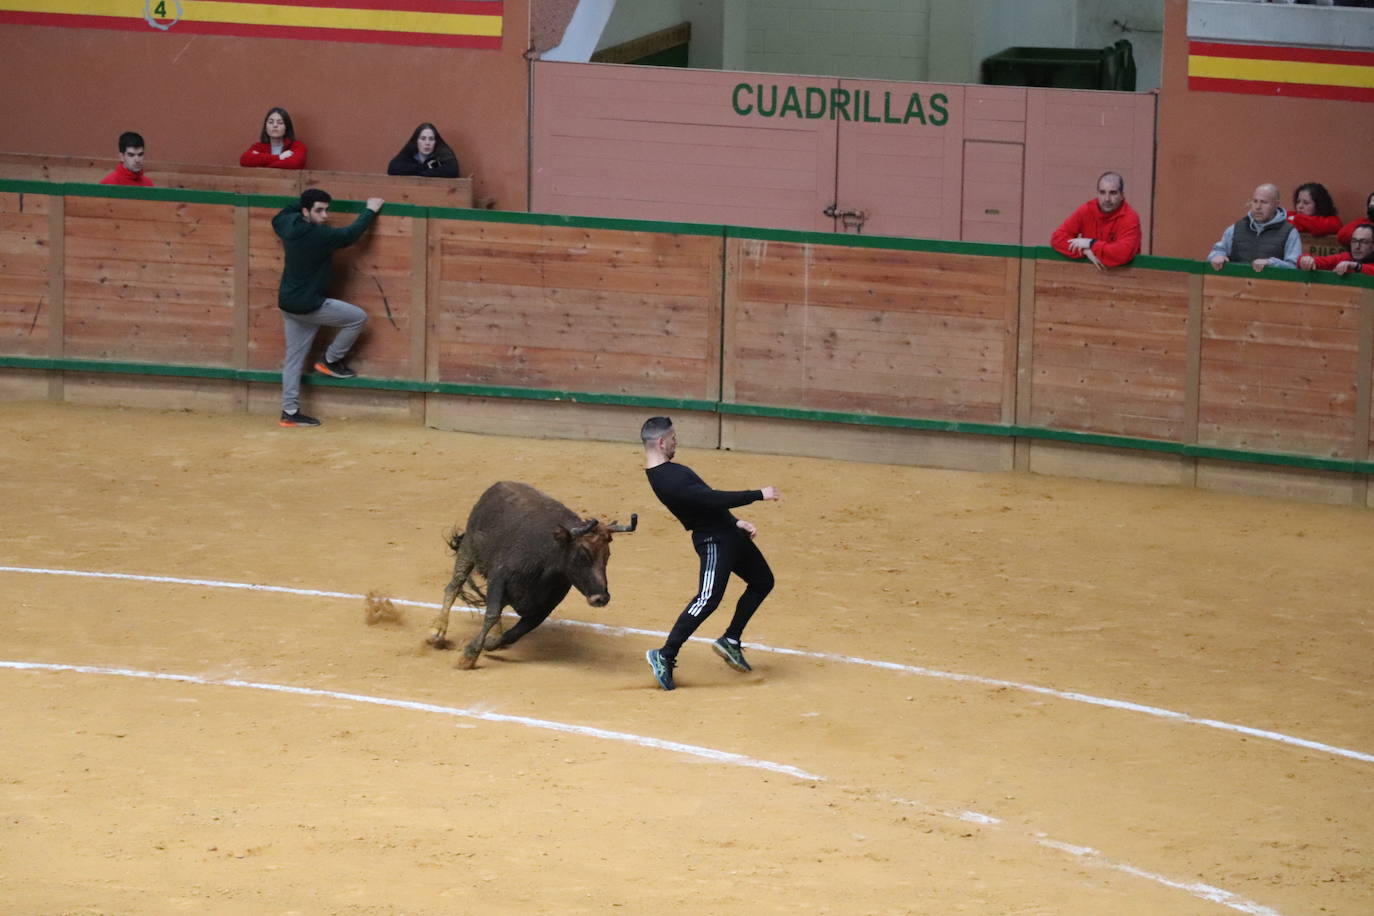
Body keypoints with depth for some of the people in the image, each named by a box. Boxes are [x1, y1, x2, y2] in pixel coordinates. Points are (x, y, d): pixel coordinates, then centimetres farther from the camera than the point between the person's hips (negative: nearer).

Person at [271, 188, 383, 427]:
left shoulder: (289, 225, 1)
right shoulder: (319, 235, -22)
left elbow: (277, 220, 25)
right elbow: (350, 234, -13)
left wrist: (302, 202, 31)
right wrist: (371, 211, 0)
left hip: (288, 304, 8)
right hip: (309, 306, -8)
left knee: (294, 358, 11)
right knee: (358, 317, 5)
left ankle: (290, 411, 10)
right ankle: (330, 361, 16)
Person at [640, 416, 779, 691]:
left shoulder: (667, 472, 9)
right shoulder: (668, 480, -25)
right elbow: (713, 499, -28)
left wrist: (735, 521, 12)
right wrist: (759, 495, -20)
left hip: (728, 533, 11)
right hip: (713, 540, -11)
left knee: (762, 581, 19)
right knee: (708, 598, -19)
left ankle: (731, 641, 26)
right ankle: (665, 656, -14)